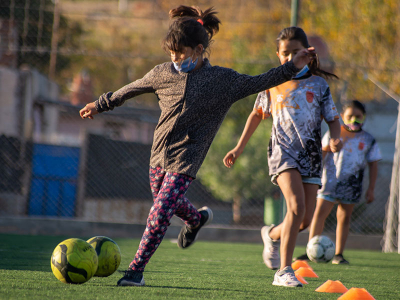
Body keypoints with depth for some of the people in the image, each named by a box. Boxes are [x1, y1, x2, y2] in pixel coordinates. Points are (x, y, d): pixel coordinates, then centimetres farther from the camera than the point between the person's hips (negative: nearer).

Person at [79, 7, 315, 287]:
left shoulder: (222, 80, -5)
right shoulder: (163, 73, 3)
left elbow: (259, 83, -3)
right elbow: (132, 89, 17)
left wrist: (293, 67, -12)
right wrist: (101, 104, 24)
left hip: (186, 160, -5)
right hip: (159, 154, 5)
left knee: (160, 212, -12)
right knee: (169, 202, 20)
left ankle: (136, 270, -4)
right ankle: (198, 219, 54)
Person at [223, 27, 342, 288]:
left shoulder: (318, 84, 5)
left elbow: (333, 119, 7)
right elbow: (257, 114, 18)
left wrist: (335, 138, -16)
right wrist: (239, 148, 18)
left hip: (312, 156, 2)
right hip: (283, 151, -2)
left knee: (306, 220, 0)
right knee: (296, 205, -24)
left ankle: (273, 234, 35)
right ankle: (284, 271, -20)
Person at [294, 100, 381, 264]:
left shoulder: (368, 140, 6)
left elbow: (373, 165, 9)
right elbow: (321, 155, 10)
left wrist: (371, 189, 5)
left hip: (351, 185, 1)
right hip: (330, 180, -1)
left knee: (344, 217, 6)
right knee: (319, 212, -11)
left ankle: (338, 254, 14)